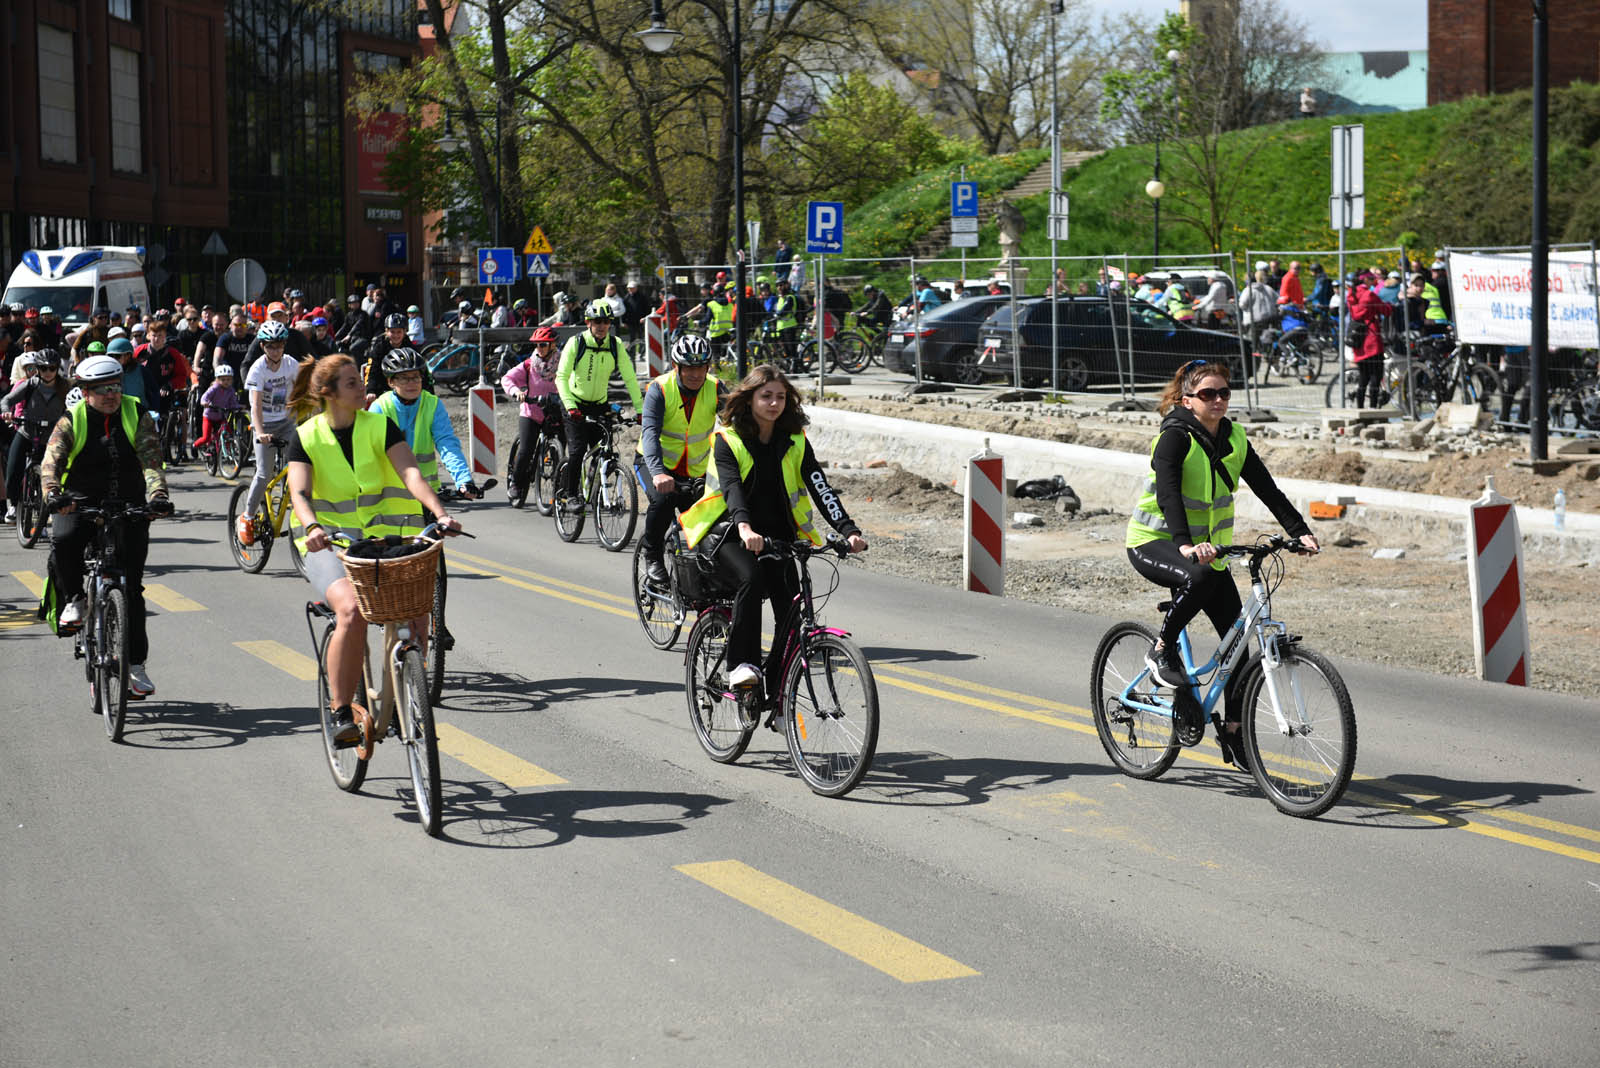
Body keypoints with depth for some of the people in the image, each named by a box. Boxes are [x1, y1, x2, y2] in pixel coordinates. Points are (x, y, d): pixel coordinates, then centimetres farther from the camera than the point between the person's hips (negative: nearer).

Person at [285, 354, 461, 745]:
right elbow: (299, 492, -14)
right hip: (329, 544, -2)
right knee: (352, 611, -32)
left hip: (383, 539, 2)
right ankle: (341, 713, -20)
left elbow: (410, 471, -11)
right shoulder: (306, 437, -1)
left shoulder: (380, 427, 2)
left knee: (416, 614, -22)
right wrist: (312, 527, -36)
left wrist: (439, 512, -29)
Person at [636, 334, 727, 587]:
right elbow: (650, 433, -31)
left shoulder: (715, 389, -12)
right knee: (663, 498, -32)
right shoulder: (659, 389, -20)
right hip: (656, 464, -3)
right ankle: (651, 553, -8)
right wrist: (658, 473, -49)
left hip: (695, 470, 3)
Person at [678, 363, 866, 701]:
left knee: (791, 613, -11)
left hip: (777, 536, 4)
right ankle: (741, 663, -27)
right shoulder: (728, 439, -7)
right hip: (729, 533, -4)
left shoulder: (795, 442, 3)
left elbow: (820, 488, -8)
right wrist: (745, 527, -45)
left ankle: (777, 697, 2)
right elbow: (731, 487, -25)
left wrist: (849, 531, -24)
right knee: (751, 578, -35)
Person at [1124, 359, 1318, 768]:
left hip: (1207, 547, 6)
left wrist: (1300, 531, -15)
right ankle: (1162, 651, -16)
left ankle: (1234, 735, 7)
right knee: (1200, 577, -39)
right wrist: (1184, 544, -47)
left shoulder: (1234, 439, 1)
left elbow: (1266, 489, -1)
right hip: (1153, 543, -6)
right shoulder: (1175, 436, -18)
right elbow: (1167, 494, -32)